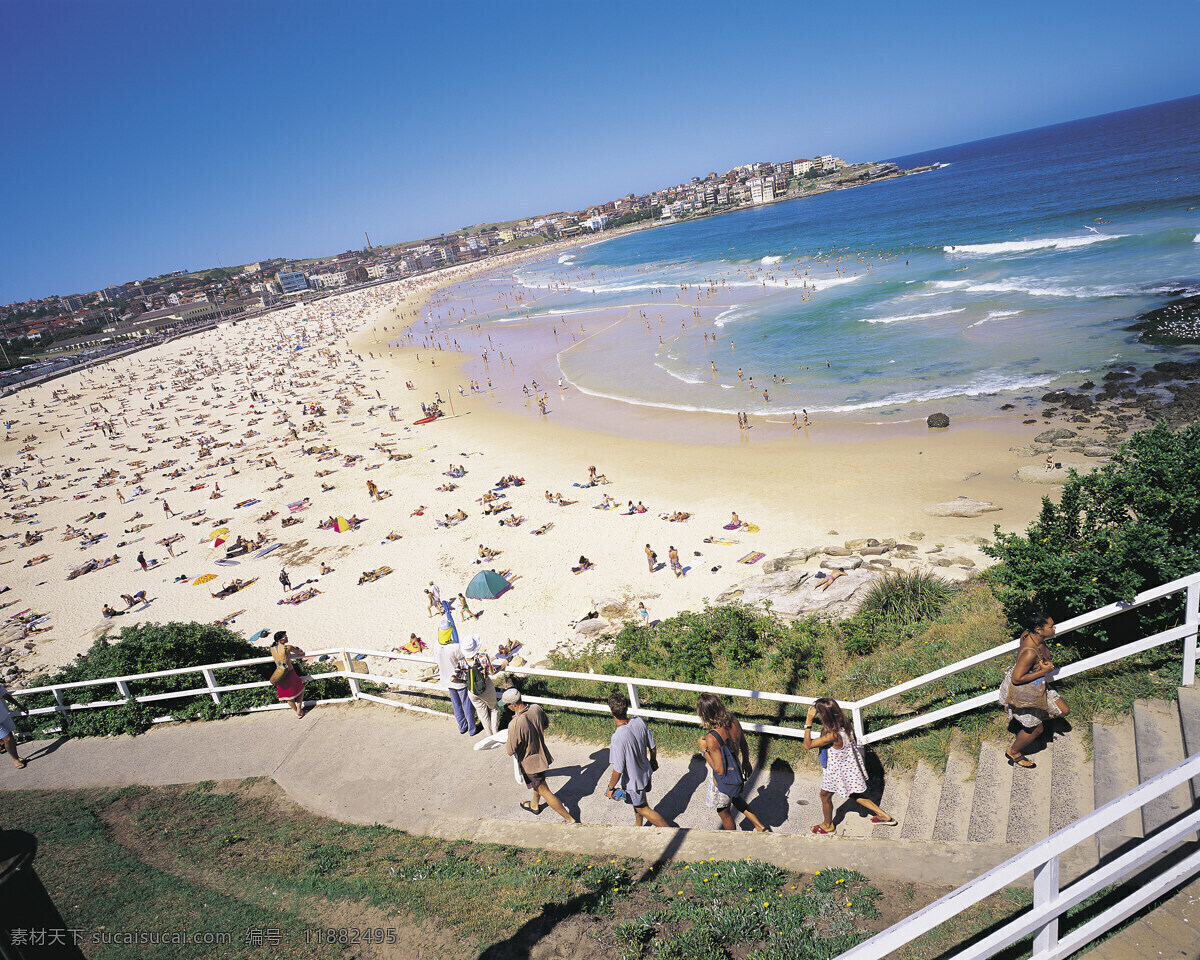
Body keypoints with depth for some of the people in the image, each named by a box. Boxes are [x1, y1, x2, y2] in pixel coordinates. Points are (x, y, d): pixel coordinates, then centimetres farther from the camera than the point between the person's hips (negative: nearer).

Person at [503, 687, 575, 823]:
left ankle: (570, 820, 15)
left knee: (543, 790, 9)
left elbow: (510, 752, -23)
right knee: (538, 782, 32)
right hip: (542, 754, 7)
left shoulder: (515, 725, -36)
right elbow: (546, 724, 6)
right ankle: (534, 805, 58)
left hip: (530, 762, -7)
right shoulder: (536, 709, -16)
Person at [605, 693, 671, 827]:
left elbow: (618, 770, -28)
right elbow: (653, 747, -4)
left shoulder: (618, 738, -37)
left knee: (643, 808, 19)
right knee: (637, 802, 32)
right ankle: (638, 826, 56)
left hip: (632, 780, -7)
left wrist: (610, 788, -11)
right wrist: (653, 762, 17)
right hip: (645, 772, 7)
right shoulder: (639, 722, -19)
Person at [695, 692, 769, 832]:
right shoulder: (733, 721, -16)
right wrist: (746, 762, 20)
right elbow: (744, 746, 2)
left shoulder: (712, 738, -36)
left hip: (723, 782, -6)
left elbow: (719, 770, -29)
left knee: (723, 811, 24)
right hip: (736, 772, 6)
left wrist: (704, 749, -20)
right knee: (736, 799, 37)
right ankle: (762, 828, 43)